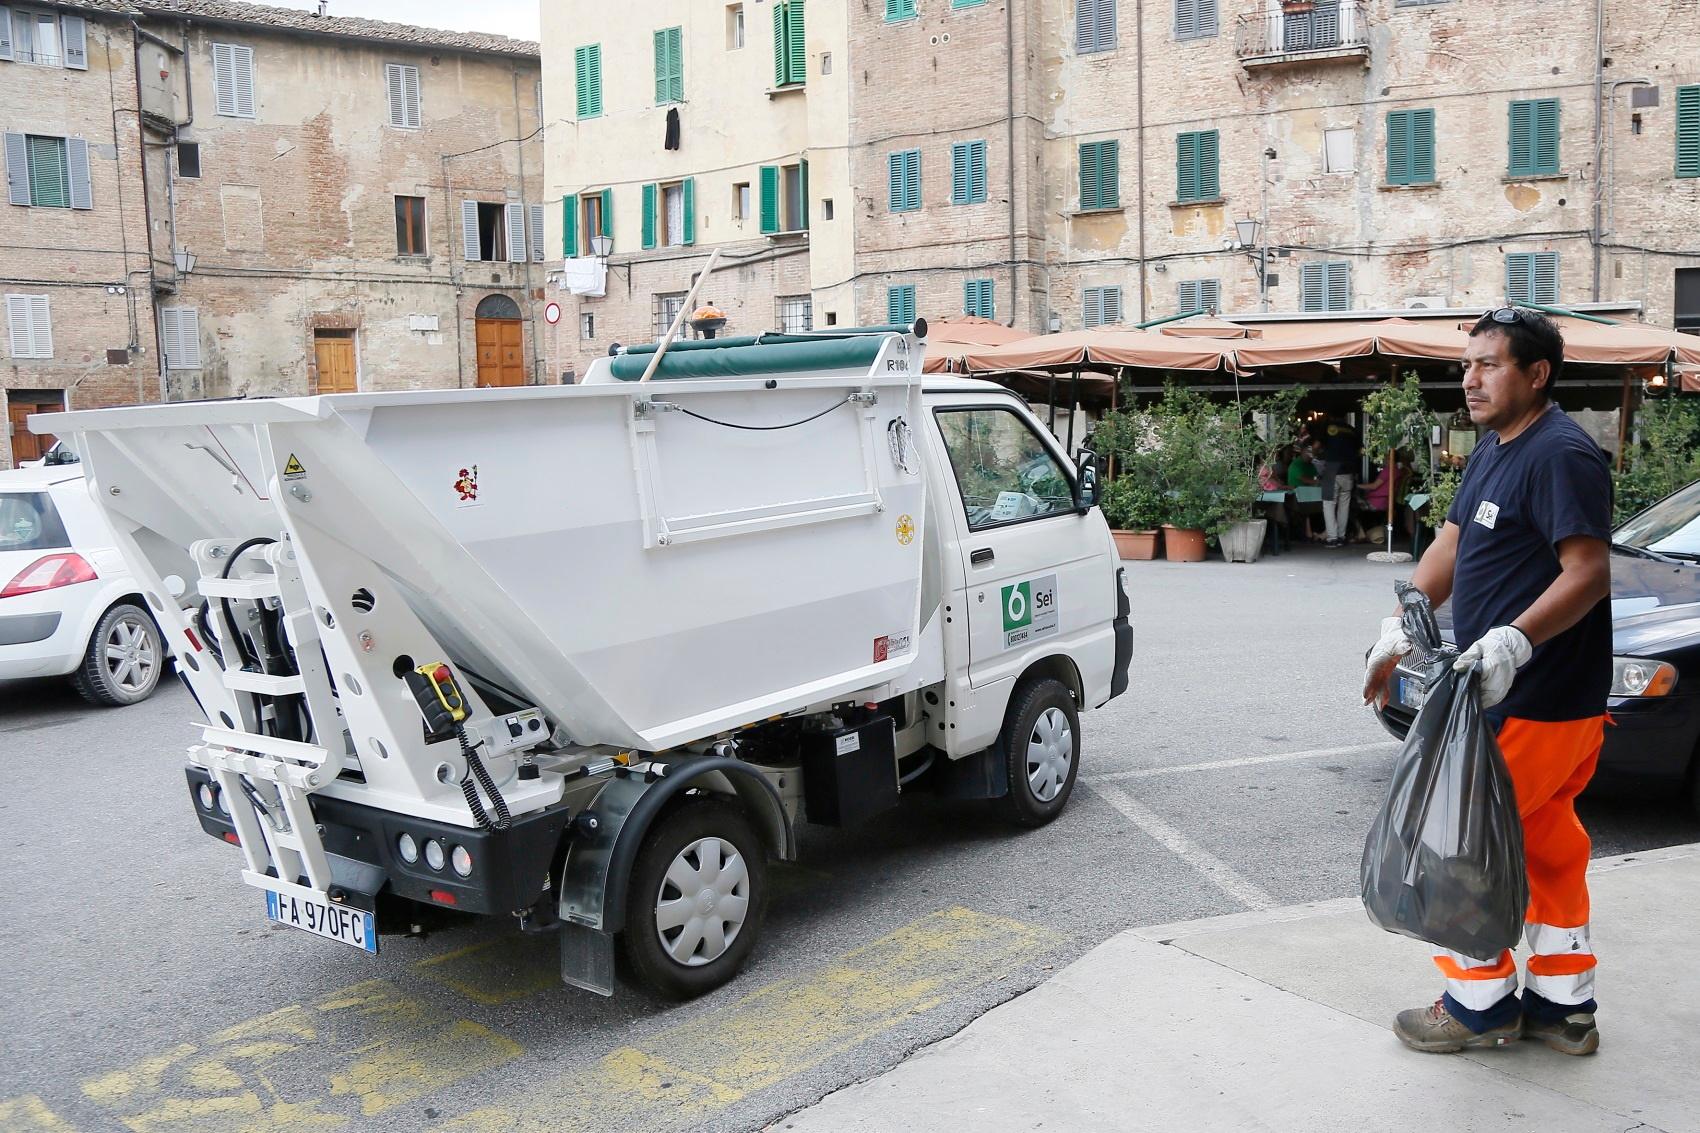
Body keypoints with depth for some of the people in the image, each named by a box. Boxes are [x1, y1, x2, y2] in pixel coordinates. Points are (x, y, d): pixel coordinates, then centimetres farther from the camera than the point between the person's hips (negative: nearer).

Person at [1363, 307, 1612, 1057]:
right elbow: (1450, 548, 17)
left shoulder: (1561, 455, -17)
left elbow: (1589, 572, -24)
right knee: (1546, 846, 16)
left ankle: (1480, 1005, 12)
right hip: (1510, 692, 10)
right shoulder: (1492, 453, 14)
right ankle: (1563, 1007, 29)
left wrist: (1514, 639, -35)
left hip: (1537, 705, -10)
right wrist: (1399, 630, 10)